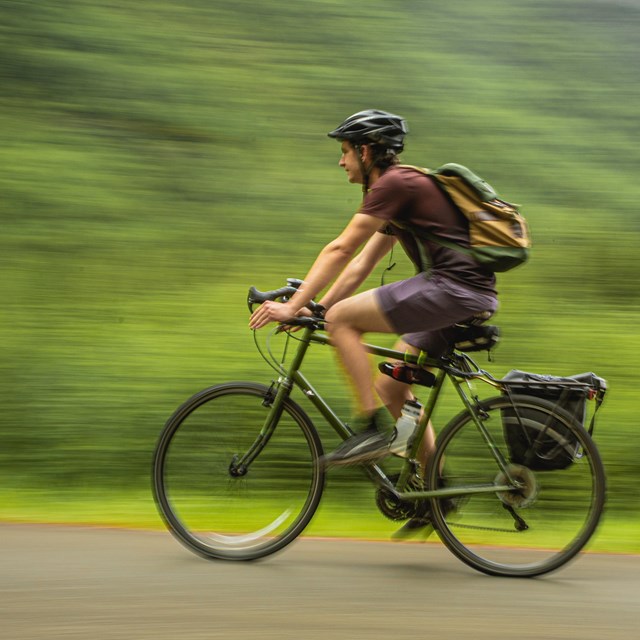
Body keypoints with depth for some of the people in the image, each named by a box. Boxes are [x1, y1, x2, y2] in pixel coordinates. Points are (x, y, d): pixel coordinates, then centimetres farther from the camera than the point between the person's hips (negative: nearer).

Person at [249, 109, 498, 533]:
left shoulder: (393, 184, -7)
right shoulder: (400, 188, 24)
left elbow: (340, 250, -10)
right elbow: (361, 264, 24)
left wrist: (293, 305, -7)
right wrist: (312, 309, 20)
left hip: (454, 287, -10)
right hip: (471, 296, 10)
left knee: (342, 319, -11)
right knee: (392, 386, 15)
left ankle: (373, 427, -9)